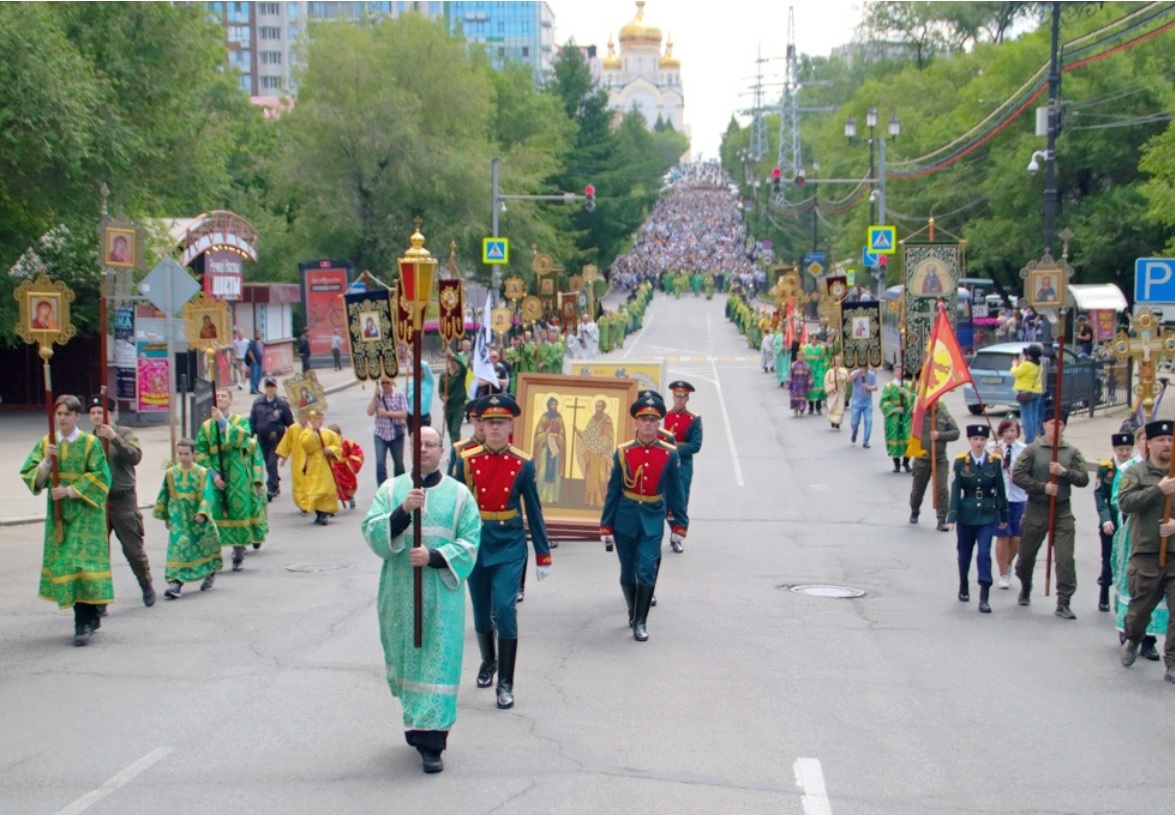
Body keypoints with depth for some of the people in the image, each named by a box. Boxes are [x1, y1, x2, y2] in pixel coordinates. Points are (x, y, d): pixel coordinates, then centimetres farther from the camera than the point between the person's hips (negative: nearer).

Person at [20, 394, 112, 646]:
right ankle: (89, 618, 19)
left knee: (83, 564, -11)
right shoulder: (46, 444, 7)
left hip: (85, 512, -5)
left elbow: (99, 477, -11)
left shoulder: (91, 443, -5)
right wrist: (46, 461, -14)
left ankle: (83, 623, -10)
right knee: (63, 564, 7)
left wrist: (69, 490, -17)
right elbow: (29, 475, 4)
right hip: (58, 513, 5)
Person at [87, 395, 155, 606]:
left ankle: (147, 586, 27)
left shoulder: (125, 434, -1)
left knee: (133, 549, 5)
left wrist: (114, 438, -25)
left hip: (122, 499, -3)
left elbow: (135, 456, -18)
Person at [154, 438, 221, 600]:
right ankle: (175, 583, -19)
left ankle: (210, 574, 38)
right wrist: (164, 516, 17)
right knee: (177, 547, -13)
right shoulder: (171, 473, 2)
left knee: (205, 546, 12)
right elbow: (164, 496, 13)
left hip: (199, 519, -1)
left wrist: (202, 513, -24)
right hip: (179, 520, 1)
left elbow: (207, 496, -11)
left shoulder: (202, 473, -5)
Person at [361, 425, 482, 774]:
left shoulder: (459, 494, 2)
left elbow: (469, 543, -4)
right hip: (399, 593, 2)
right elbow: (372, 533, -5)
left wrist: (433, 556, -18)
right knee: (404, 658, 11)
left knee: (437, 662, -5)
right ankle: (416, 723, 32)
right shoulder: (391, 490, 6)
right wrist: (403, 511, -21)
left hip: (441, 595, -2)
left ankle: (431, 742, -3)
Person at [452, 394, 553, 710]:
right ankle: (488, 662, 42)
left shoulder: (523, 465, -4)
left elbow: (534, 511, 2)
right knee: (481, 611, 14)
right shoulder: (466, 461, -3)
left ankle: (505, 683, -5)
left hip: (510, 545, -2)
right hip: (476, 543, 2)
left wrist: (543, 555, 2)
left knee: (505, 609, -13)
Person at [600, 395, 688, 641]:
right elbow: (613, 491, 1)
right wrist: (606, 526, 0)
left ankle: (641, 621, 1)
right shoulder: (623, 452, -4)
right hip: (626, 520, 1)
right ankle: (634, 613, 32)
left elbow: (676, 492, 4)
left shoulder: (669, 454, -3)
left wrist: (680, 524, 3)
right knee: (628, 574, 10)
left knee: (646, 572, -11)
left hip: (653, 521, -1)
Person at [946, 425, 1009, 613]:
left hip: (988, 515, -1)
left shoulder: (994, 461, -2)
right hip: (966, 514, 1)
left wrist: (1003, 515, 9)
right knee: (964, 553, 14)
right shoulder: (961, 461, -5)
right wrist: (952, 517, -12)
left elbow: (1000, 489, 4)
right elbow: (955, 490, -6)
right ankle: (964, 587, 38)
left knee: (984, 554, -11)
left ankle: (984, 598, -10)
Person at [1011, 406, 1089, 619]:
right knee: (1026, 554, 13)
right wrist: (1042, 487, -16)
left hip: (1062, 511, 1)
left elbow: (1084, 479, -1)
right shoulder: (1033, 450, -4)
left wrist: (1064, 472, -17)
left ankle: (1063, 603, -2)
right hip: (1036, 510, -1)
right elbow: (1017, 475, -10)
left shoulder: (1072, 452, 3)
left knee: (1066, 559, -8)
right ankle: (1025, 588, 41)